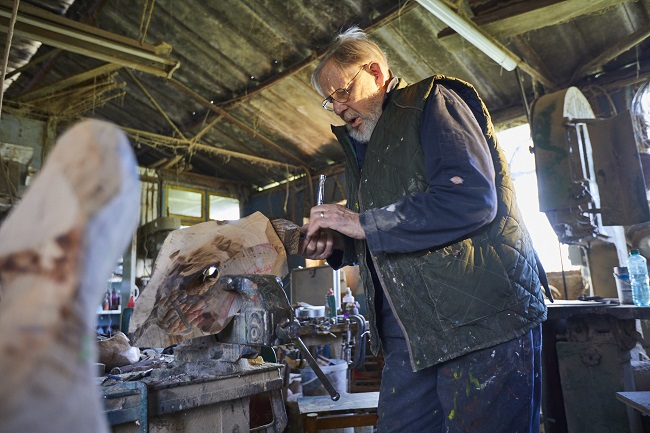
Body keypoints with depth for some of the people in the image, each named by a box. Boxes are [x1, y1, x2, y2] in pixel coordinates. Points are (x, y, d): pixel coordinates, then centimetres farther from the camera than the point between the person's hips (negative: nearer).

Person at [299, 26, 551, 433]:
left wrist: (362, 223, -17)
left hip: (482, 319, -7)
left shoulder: (431, 102, -3)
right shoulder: (362, 146, 20)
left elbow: (472, 199, -21)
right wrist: (336, 247, 5)